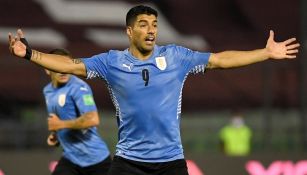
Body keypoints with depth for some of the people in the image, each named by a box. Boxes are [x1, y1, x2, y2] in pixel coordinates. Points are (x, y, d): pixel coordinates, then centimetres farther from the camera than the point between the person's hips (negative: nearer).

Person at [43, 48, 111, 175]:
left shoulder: (78, 88, -17)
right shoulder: (48, 91, 9)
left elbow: (93, 119, -29)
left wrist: (61, 124, -22)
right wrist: (55, 135, 7)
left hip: (95, 159, -7)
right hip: (71, 159, 7)